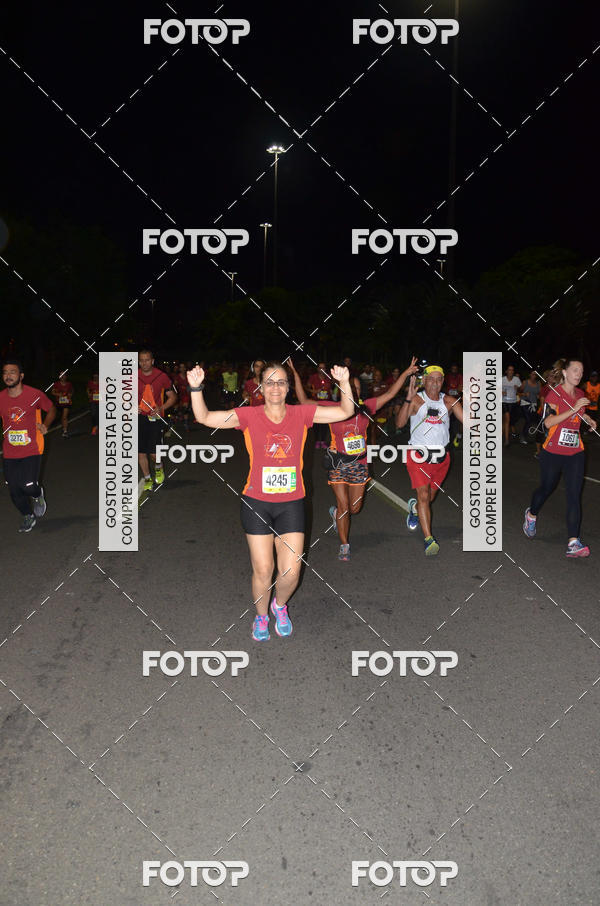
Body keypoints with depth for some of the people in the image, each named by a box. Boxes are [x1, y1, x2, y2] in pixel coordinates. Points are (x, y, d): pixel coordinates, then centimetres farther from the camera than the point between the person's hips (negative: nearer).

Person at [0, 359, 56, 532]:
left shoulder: (35, 395, -10)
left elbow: (51, 409, 7)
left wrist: (45, 425, -8)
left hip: (31, 451, -3)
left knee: (28, 486, -15)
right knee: (14, 491, 8)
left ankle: (38, 495, 23)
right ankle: (28, 516, 35)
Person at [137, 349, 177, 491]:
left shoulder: (162, 376, -3)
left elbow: (173, 397, 4)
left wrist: (161, 408, -12)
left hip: (155, 418, -2)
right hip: (138, 418, 2)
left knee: (154, 452, -7)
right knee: (141, 452, 4)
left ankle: (159, 468, 27)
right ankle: (147, 479, 22)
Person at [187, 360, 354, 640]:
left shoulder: (302, 414, 1)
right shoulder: (249, 415, -3)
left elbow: (345, 412, 1)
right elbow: (204, 418, -8)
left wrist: (344, 382, -13)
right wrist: (196, 388, -21)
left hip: (291, 504, 1)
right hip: (256, 503, -1)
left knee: (291, 573, 0)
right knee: (263, 571, 3)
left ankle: (280, 605, 35)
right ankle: (261, 616, 32)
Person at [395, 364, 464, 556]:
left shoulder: (449, 402, 2)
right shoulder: (416, 400, -7)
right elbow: (399, 423, -20)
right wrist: (408, 399, -29)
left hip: (441, 457, 4)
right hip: (418, 455, -4)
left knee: (430, 497, 17)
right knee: (423, 495, -12)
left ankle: (415, 508, 52)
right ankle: (429, 540, -10)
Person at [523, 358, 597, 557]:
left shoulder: (580, 394, 10)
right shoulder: (554, 393, -10)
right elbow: (548, 422, -22)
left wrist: (589, 420, 11)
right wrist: (573, 409, -26)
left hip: (575, 453, 5)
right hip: (553, 451, -4)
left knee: (574, 495, -5)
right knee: (546, 487, 13)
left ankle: (573, 543, -8)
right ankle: (532, 514, 45)